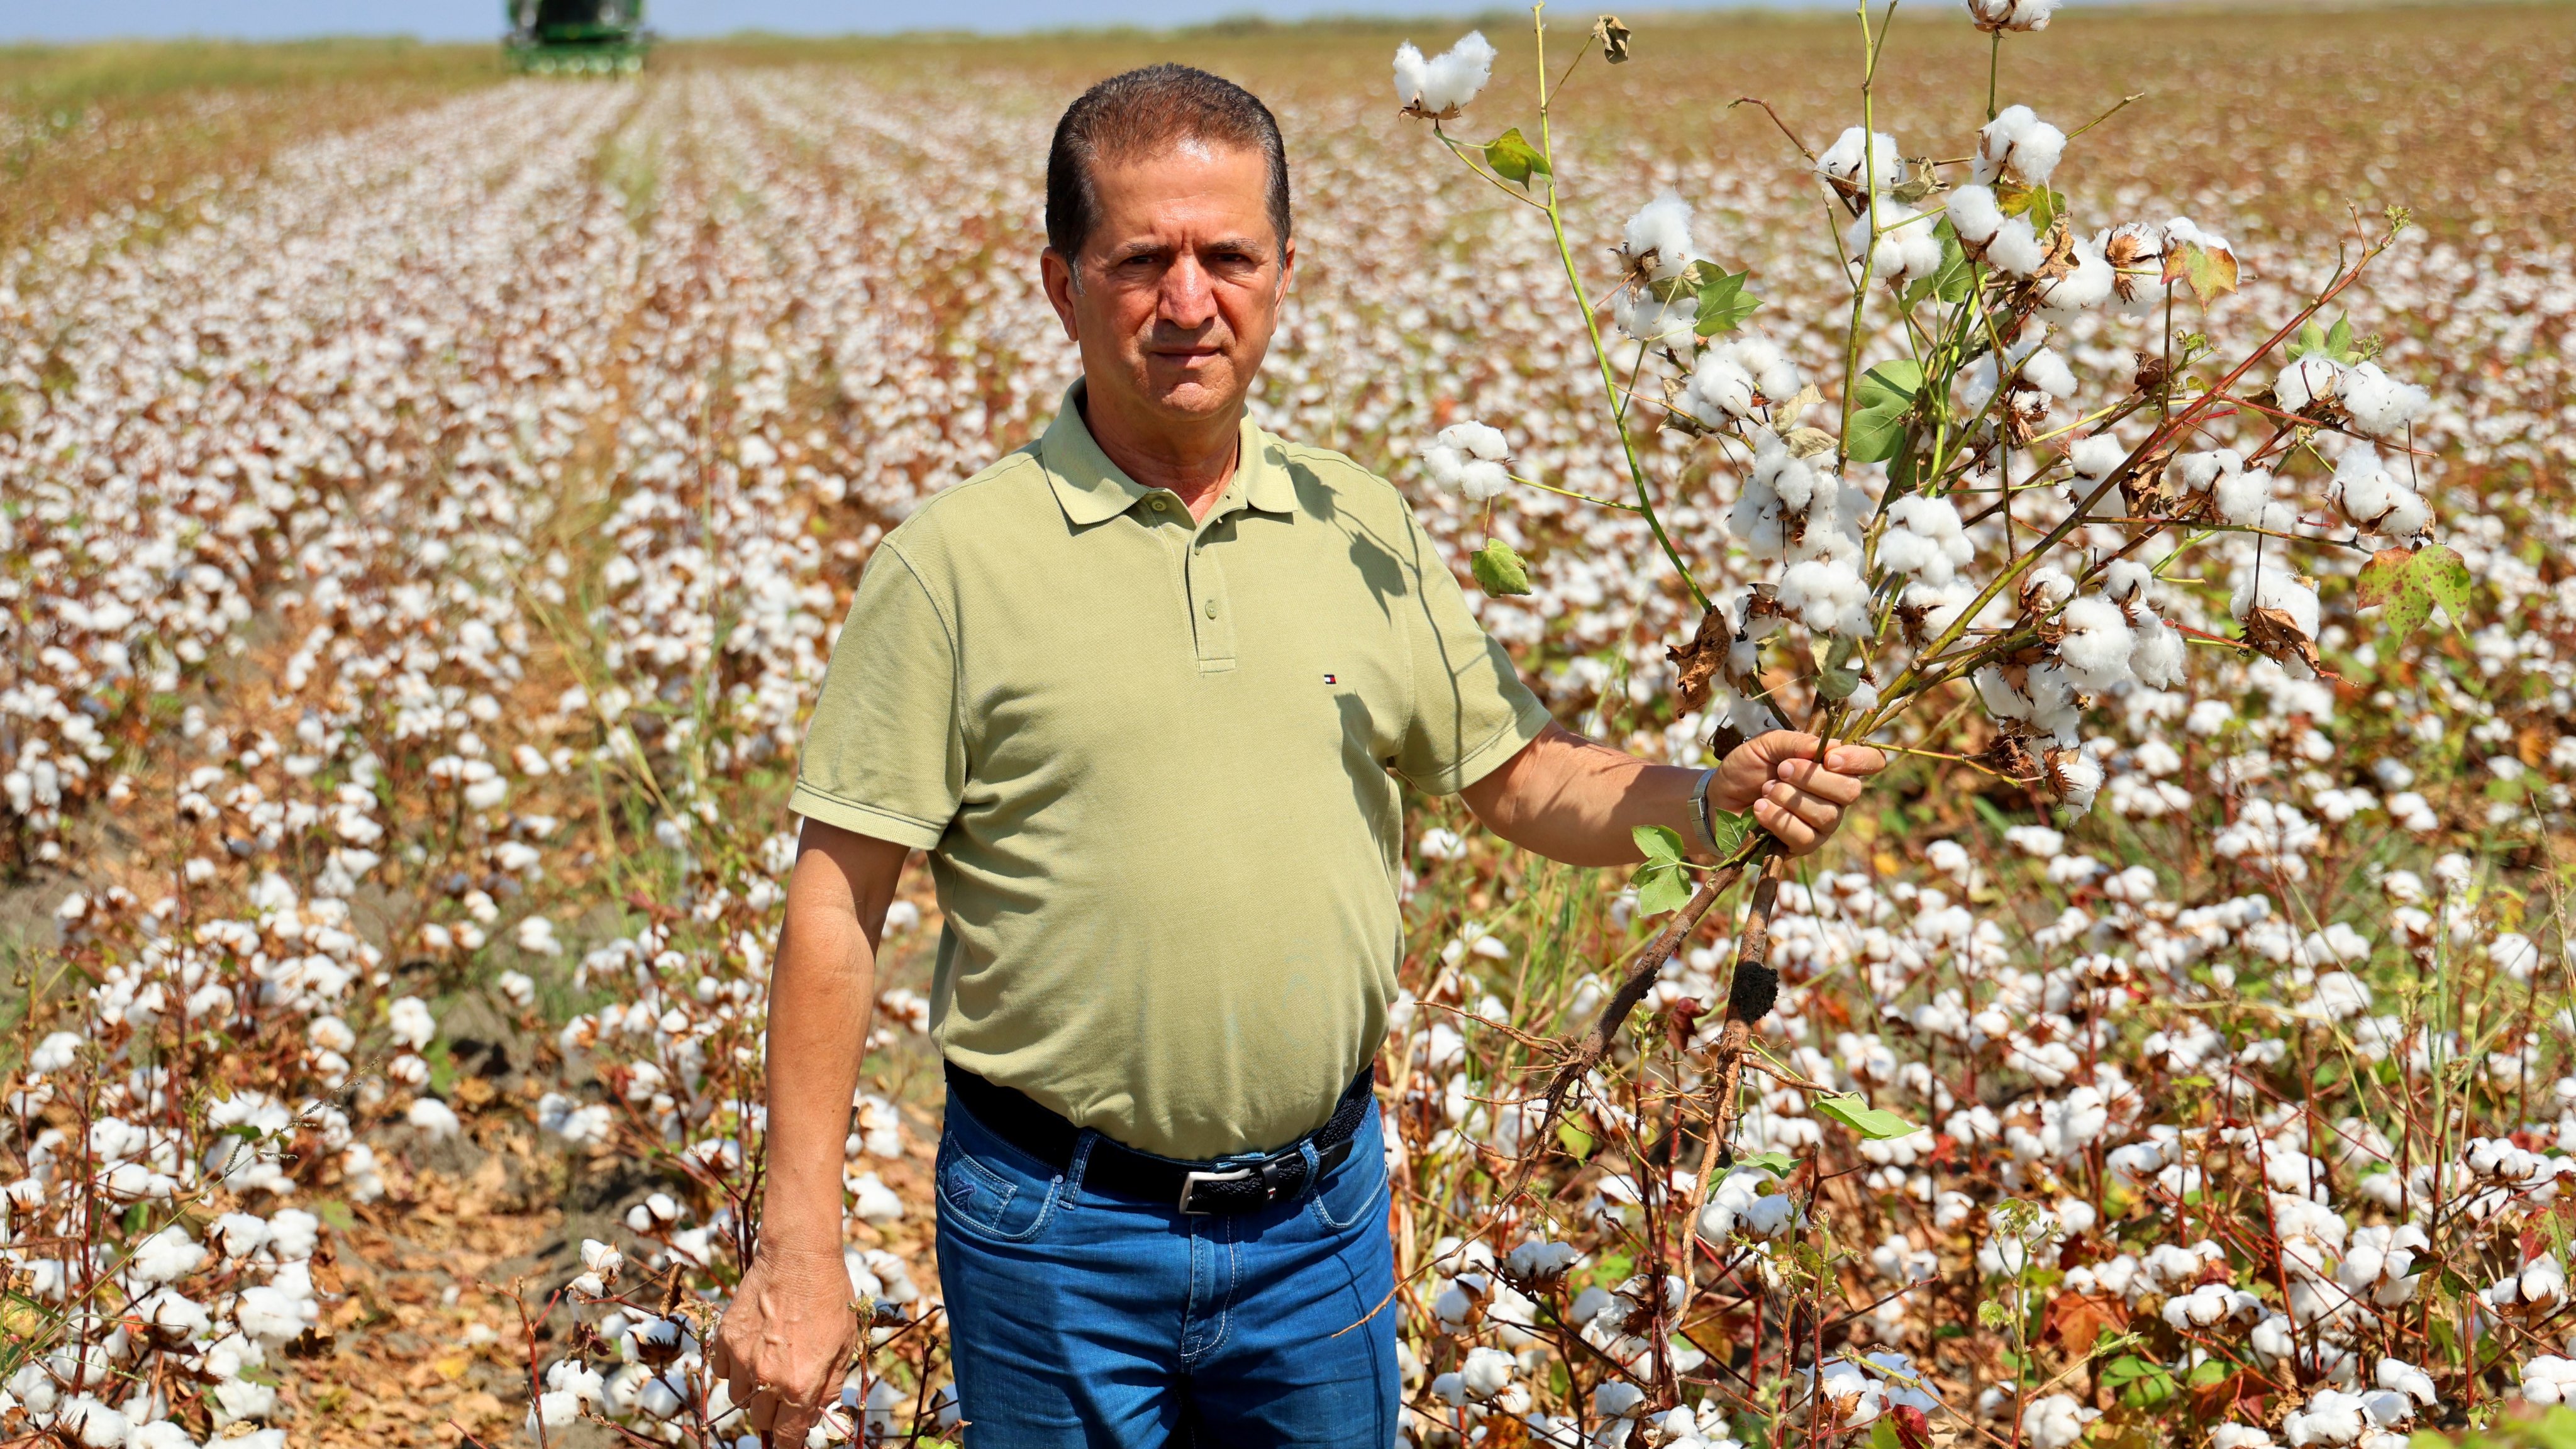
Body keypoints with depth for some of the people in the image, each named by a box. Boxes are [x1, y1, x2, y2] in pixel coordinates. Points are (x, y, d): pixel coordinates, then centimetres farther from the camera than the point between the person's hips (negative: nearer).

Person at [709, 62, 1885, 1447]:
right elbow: (836, 909, -9)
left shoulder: (1366, 531, 3)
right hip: (1058, 1228, -3)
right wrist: (800, 1249, -11)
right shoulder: (956, 563, -9)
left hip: (1321, 1213, 4)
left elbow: (1523, 778, 10)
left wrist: (1709, 796, -11)